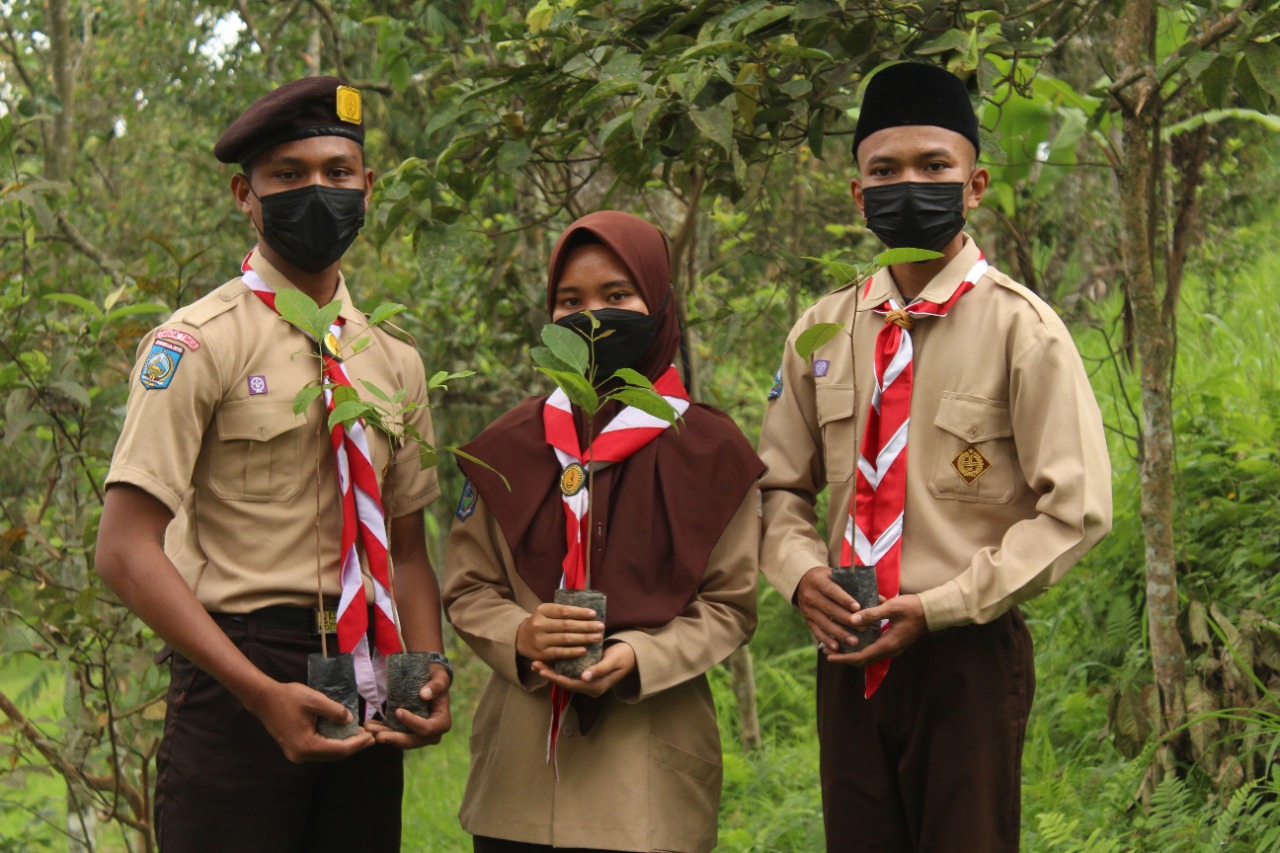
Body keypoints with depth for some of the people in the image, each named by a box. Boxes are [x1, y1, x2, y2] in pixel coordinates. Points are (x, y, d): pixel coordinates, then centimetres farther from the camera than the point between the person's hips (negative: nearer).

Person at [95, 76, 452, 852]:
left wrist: (430, 669, -2)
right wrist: (263, 694, -20)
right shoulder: (202, 344, -6)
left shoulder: (393, 363, 13)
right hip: (240, 680, -5)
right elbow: (127, 550, -12)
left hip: (366, 690, 6)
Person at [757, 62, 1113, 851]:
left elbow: (1076, 510, -10)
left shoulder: (1020, 328, -7)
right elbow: (782, 486, 16)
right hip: (849, 655, 4)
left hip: (966, 658, -4)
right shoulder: (822, 332, 8)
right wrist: (801, 573, -6)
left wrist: (936, 608, -16)